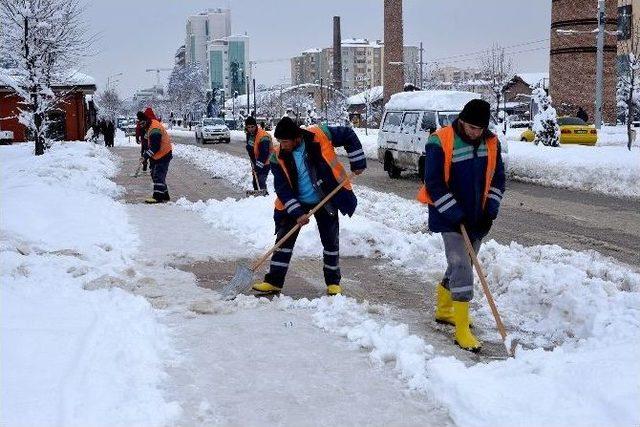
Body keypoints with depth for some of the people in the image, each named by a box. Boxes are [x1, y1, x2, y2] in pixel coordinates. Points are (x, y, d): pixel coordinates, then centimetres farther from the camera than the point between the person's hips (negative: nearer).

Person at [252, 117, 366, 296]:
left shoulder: (320, 136, -19)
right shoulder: (278, 157, -14)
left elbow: (349, 136, -5)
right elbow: (282, 189, -12)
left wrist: (358, 164, -7)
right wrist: (297, 212, -20)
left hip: (325, 200, -1)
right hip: (295, 202, 1)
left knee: (330, 241, 6)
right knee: (284, 239, -1)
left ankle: (333, 282, 22)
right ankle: (274, 281, 8)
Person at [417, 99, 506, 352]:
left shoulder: (491, 143, 1)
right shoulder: (440, 143, -17)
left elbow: (498, 178, 10)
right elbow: (434, 183, -16)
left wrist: (490, 210, -1)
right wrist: (456, 215, -18)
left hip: (477, 219, 6)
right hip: (450, 219, -6)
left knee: (461, 265, 18)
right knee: (462, 269, -14)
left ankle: (444, 310, 39)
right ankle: (462, 330, -10)